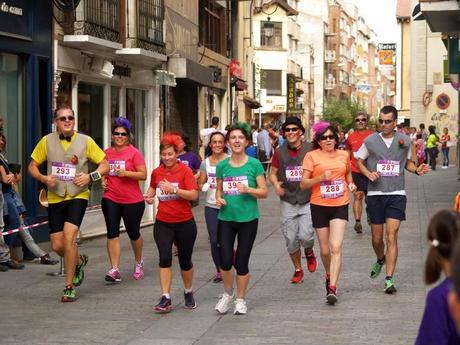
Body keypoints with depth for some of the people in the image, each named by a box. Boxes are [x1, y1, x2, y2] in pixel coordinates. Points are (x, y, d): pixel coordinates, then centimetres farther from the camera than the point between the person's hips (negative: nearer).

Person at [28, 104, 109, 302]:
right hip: (55, 198, 3)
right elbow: (32, 166, 9)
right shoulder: (47, 141, 0)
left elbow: (105, 165, 3)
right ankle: (79, 261, 38)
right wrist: (44, 179, -11)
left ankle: (69, 287, -7)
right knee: (57, 245, 2)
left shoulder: (85, 141, -3)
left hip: (78, 196, -3)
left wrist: (90, 177, -15)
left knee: (69, 236, -20)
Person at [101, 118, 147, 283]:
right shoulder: (107, 152, 6)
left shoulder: (134, 153, -8)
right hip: (110, 199, 3)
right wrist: (103, 180, 2)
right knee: (112, 233, -4)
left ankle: (138, 262, 35)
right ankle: (115, 269, -4)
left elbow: (143, 175, -11)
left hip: (132, 201, -3)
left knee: (133, 233, 10)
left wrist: (126, 173, -23)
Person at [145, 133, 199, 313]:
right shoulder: (156, 172, 3)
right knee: (165, 258, -12)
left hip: (184, 223, -2)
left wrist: (173, 189, -27)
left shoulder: (185, 170, -10)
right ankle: (165, 298, -11)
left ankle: (188, 292, 34)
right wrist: (149, 196, 5)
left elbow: (194, 195, -18)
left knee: (185, 260, 11)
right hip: (163, 223, 2)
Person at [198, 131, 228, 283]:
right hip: (211, 206, 3)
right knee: (214, 240, 0)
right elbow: (200, 184, 13)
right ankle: (219, 270, 19)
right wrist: (205, 186, -8)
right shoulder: (206, 162, 8)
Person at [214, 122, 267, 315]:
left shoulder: (254, 164, -3)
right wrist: (219, 198, -6)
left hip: (248, 218, -2)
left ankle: (241, 300, 20)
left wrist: (248, 189, -19)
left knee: (242, 262, 2)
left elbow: (264, 192, -2)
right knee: (225, 260, -5)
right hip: (226, 218, 2)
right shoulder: (222, 166, 4)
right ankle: (227, 293, 22)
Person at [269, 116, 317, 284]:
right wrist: (276, 184, -11)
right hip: (288, 202, 2)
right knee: (290, 239, 6)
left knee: (305, 235, -14)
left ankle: (309, 253, 22)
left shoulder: (310, 149, -5)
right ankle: (298, 269, 27)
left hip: (307, 201, -2)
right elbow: (273, 173, 9)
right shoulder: (280, 152, 1)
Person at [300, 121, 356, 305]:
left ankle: (332, 288, -18)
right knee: (325, 250, 10)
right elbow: (303, 184, -4)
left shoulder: (344, 155, 6)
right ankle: (329, 275, 40)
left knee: (336, 247, -15)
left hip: (340, 206, 1)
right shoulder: (312, 156, -3)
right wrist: (321, 177, -19)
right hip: (319, 206, 0)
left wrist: (351, 184, 5)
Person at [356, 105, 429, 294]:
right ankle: (381, 260, 44)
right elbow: (360, 162, 11)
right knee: (377, 238, 10)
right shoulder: (370, 141, 0)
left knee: (391, 236, -11)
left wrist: (417, 170, -3)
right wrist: (368, 174, -8)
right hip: (375, 194, 1)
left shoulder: (405, 140, 2)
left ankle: (389, 279, -9)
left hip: (396, 194, -1)